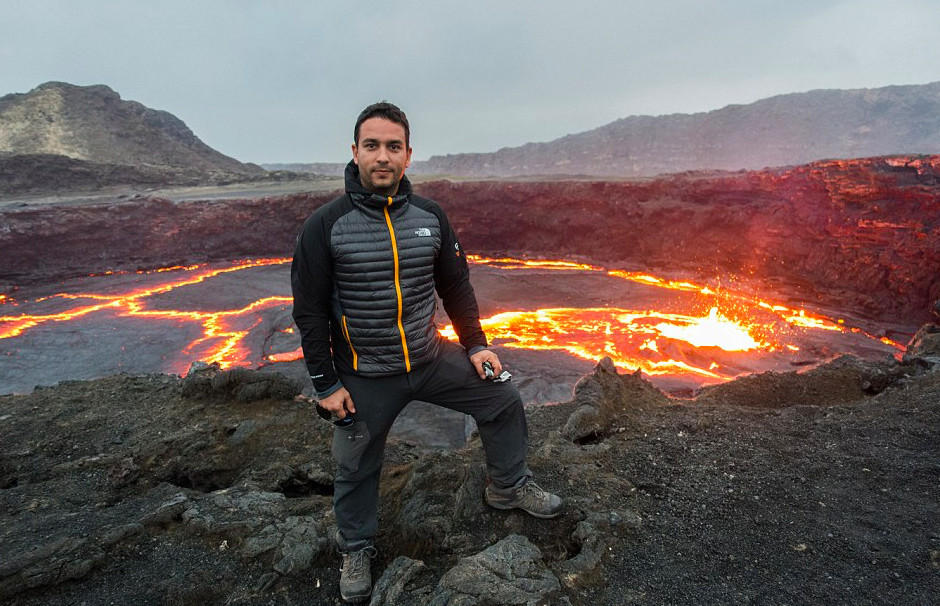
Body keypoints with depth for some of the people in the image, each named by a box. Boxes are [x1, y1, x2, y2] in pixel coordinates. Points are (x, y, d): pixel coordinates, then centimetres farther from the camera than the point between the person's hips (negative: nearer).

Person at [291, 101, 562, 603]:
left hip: (431, 358, 4)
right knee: (356, 467, 12)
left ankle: (508, 487, 33)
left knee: (502, 401, 8)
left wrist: (475, 345, 4)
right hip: (365, 377, -3)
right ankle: (355, 549, 40)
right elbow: (310, 311, -10)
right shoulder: (325, 225, -14)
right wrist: (326, 383, -10)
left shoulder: (430, 216, -2)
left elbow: (456, 286, 7)